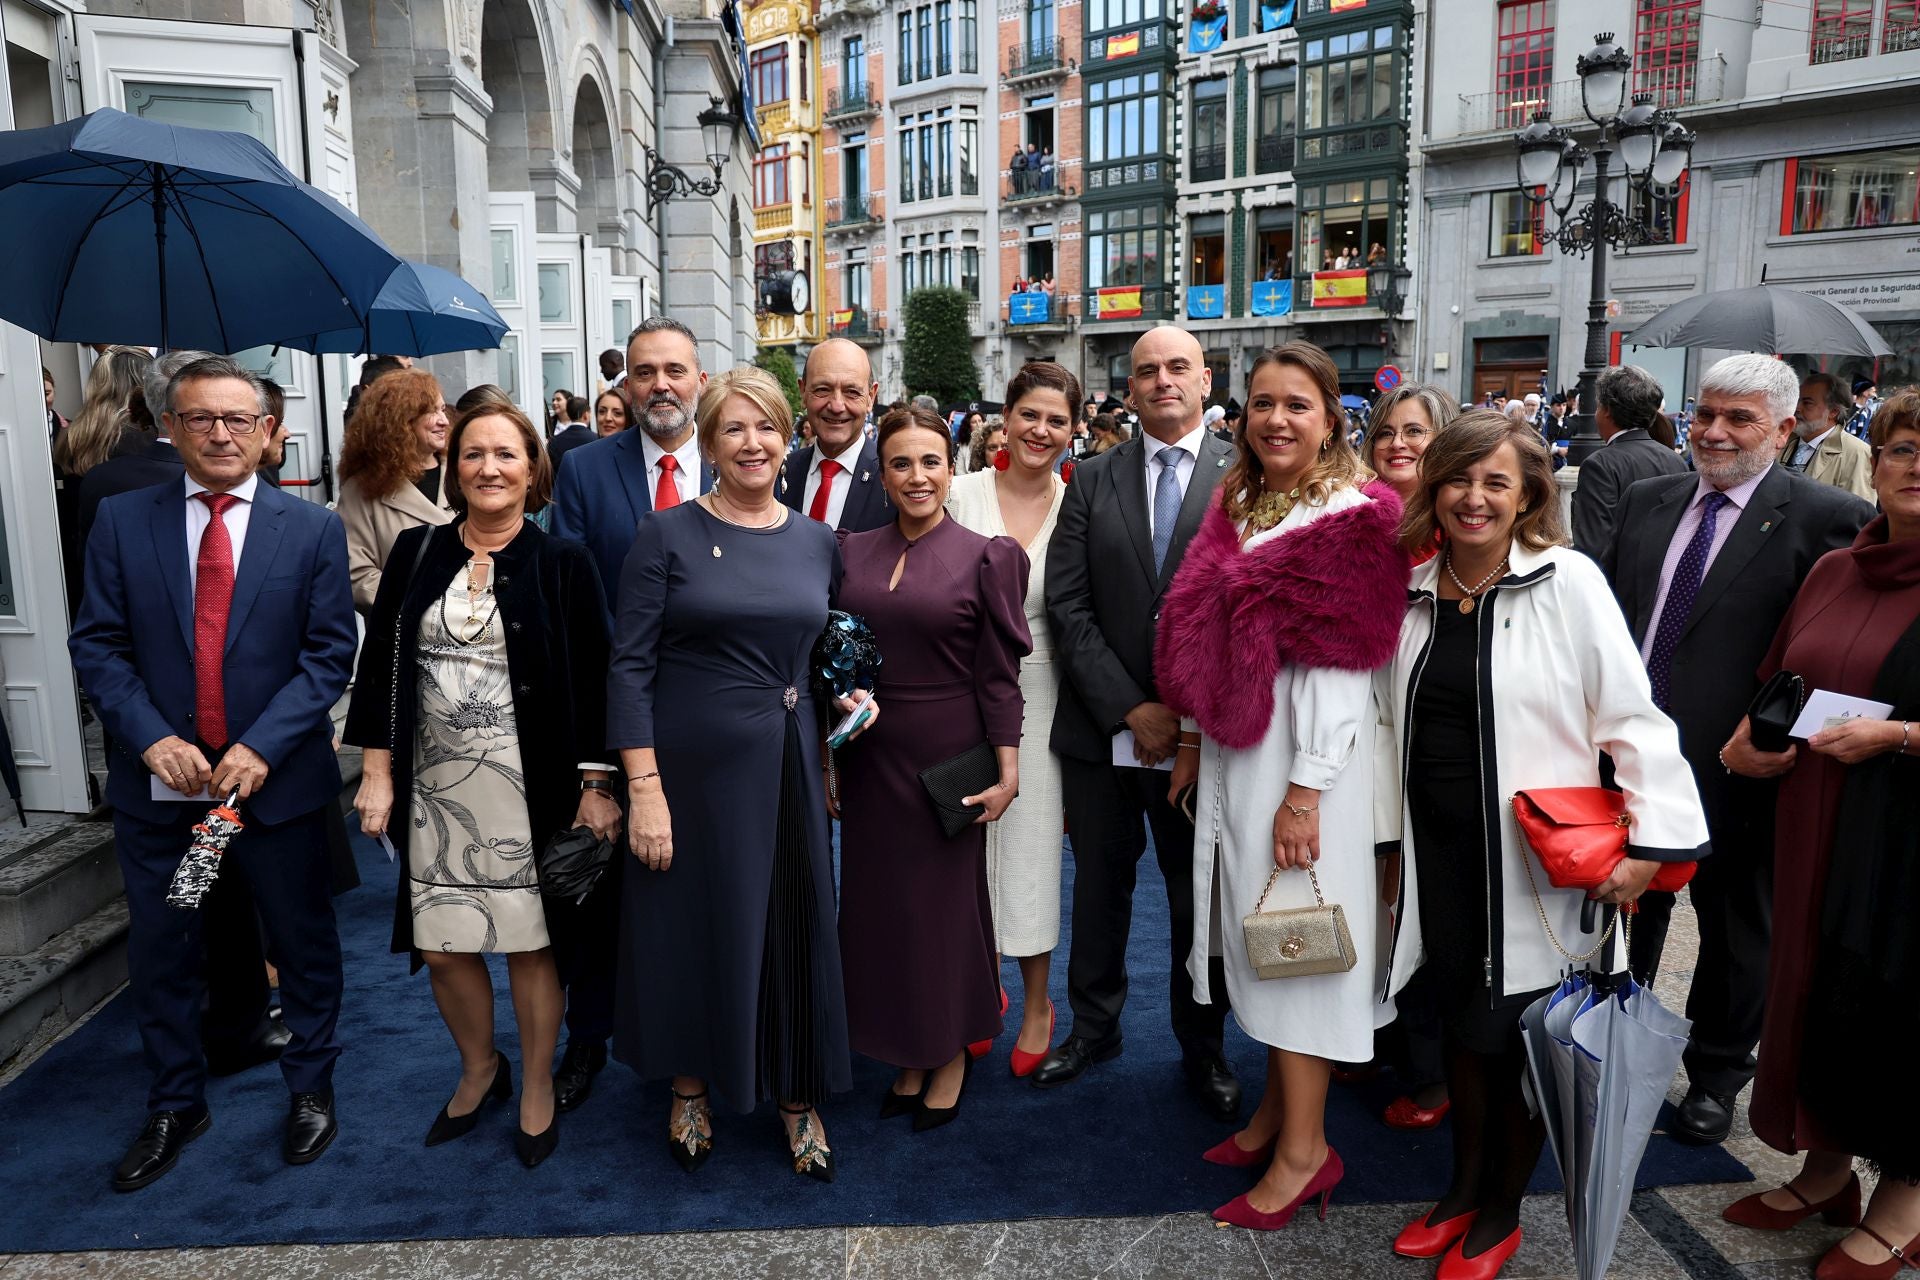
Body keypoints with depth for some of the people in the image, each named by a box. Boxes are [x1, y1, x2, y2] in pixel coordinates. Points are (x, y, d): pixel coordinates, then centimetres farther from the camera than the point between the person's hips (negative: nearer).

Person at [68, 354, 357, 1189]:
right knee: (161, 952, 14)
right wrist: (153, 739, -15)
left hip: (276, 782, -1)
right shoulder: (122, 522, 1)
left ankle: (310, 1088, 33)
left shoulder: (313, 530, -3)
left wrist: (261, 747, -17)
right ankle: (175, 1106, 34)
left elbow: (330, 654, -7)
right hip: (158, 784, 2)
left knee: (304, 945, 12)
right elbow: (98, 645, -1)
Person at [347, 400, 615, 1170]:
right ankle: (478, 1070, 37)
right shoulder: (416, 552, 5)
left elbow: (592, 680, -4)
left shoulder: (563, 564, -3)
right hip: (435, 785, 3)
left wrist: (596, 786, -7)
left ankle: (537, 1090, 28)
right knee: (442, 948, 10)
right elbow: (380, 664, 6)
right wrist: (378, 774, 1)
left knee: (529, 943, 6)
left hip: (527, 788, -3)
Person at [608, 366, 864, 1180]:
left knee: (795, 924, 11)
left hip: (789, 765, 4)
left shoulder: (817, 542, 6)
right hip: (693, 762, -3)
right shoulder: (670, 535, -6)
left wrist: (850, 699, -2)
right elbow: (630, 667, -10)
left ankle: (798, 1097, 31)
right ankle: (691, 1091, 34)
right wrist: (643, 788, -16)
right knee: (695, 923, 10)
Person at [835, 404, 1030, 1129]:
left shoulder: (984, 557, -6)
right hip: (869, 757, 4)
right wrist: (825, 758, 6)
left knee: (946, 896, 8)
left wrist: (1007, 770, -9)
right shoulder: (850, 552, 4)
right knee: (878, 897, 12)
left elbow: (998, 674, -6)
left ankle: (952, 1054, 30)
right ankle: (907, 1055, 31)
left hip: (948, 755, -4)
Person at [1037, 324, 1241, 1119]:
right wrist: (1131, 710, -10)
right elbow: (1067, 607, -2)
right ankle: (1094, 1026, 34)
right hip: (1103, 729, 2)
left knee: (1200, 898, 10)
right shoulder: (1094, 480, 4)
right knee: (1100, 886, 15)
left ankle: (1202, 1048, 29)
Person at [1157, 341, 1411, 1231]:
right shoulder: (1239, 502, 9)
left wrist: (1304, 792, -19)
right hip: (1234, 745, 7)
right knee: (1257, 931, 14)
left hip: (1301, 753, -7)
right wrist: (1192, 741, 10)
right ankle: (1277, 1108, 30)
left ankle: (1304, 1150, 14)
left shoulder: (1352, 516, -13)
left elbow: (1341, 666, -17)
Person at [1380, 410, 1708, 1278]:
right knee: (1460, 1019, 15)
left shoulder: (1567, 581, -10)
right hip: (1440, 850, 4)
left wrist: (1649, 843, -17)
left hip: (1536, 858, -4)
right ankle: (1464, 1187, 36)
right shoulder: (1414, 593, 3)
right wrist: (1390, 837, 11)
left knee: (1519, 1030, 5)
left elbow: (1632, 718, -12)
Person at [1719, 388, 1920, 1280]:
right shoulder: (1832, 573, 9)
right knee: (1810, 988, 13)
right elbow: (1776, 686, 17)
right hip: (1815, 831, 6)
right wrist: (1754, 744, 0)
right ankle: (1827, 1171, 33)